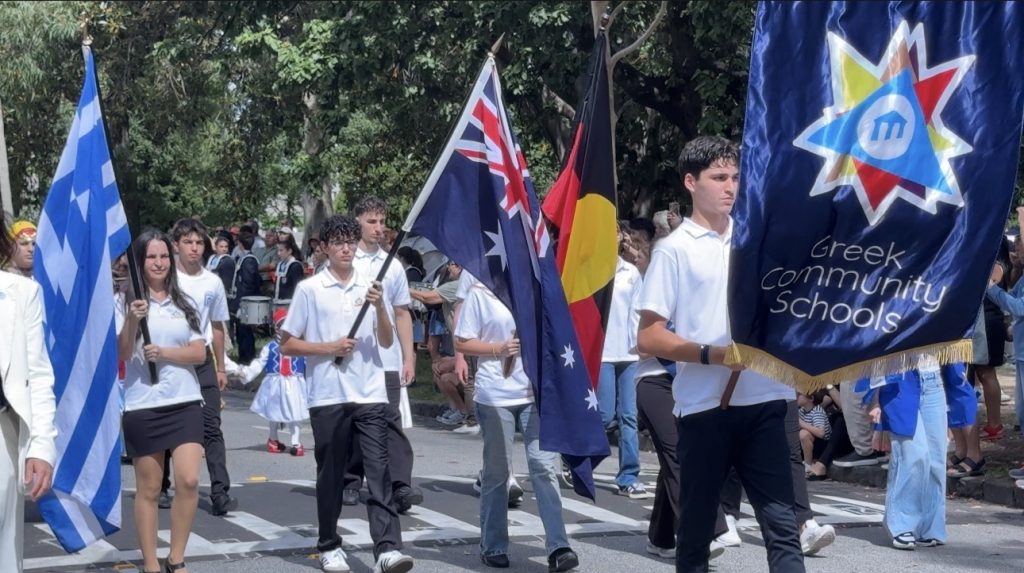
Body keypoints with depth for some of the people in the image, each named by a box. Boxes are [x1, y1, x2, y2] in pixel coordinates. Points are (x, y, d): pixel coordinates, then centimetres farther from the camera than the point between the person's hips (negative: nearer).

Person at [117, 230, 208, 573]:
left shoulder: (183, 302, 9)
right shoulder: (126, 302, -1)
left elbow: (199, 353, 5)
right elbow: (122, 354, -8)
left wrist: (165, 353, -12)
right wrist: (132, 321, -24)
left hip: (185, 402, 3)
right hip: (143, 405, -2)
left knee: (188, 481, -9)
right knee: (148, 489, 4)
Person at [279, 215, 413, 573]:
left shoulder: (370, 286, 8)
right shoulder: (309, 290, 1)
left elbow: (387, 342, 7)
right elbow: (287, 345, 2)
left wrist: (379, 307, -10)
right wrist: (329, 348, -11)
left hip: (371, 395, 2)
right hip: (328, 396, -1)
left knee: (379, 471, -7)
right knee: (330, 475, 8)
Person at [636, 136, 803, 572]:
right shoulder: (674, 250, 0)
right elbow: (647, 338, -5)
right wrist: (711, 354, -16)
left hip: (764, 402, 3)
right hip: (704, 408, -3)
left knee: (781, 521, -2)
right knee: (696, 526, 8)